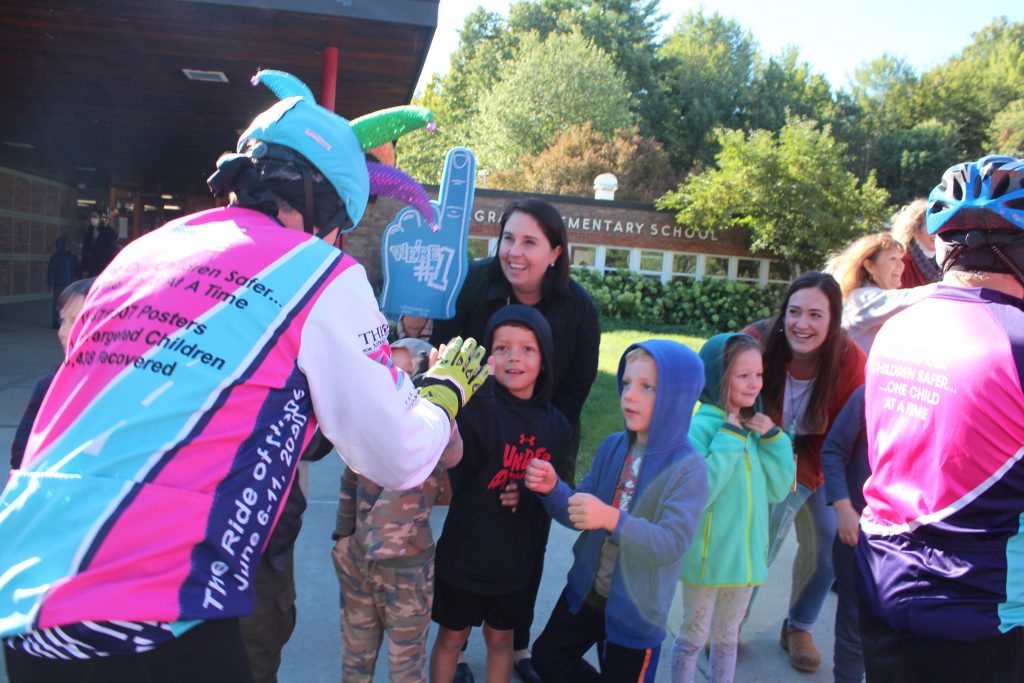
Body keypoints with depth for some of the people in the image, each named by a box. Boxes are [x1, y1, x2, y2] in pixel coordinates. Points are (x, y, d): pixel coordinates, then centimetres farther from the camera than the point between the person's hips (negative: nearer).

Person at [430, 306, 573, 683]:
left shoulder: (556, 425, -4)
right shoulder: (479, 407, -18)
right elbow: (469, 454, -40)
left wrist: (533, 495, -15)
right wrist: (479, 390, -57)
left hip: (515, 559, 3)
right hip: (464, 554, -3)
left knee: (500, 638, 21)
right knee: (452, 637, 15)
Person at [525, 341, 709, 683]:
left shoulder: (689, 468, -21)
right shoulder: (612, 446, -6)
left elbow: (672, 544, -29)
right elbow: (581, 514, -2)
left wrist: (613, 519, -43)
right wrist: (552, 489, -22)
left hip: (636, 609, -5)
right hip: (584, 591, 5)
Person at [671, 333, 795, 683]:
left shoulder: (755, 427, -1)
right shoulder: (699, 426, -20)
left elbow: (779, 490, 2)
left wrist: (772, 437, -10)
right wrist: (730, 438, -27)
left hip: (746, 555, 6)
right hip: (707, 558, -5)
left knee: (727, 636, 23)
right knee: (694, 637, 14)